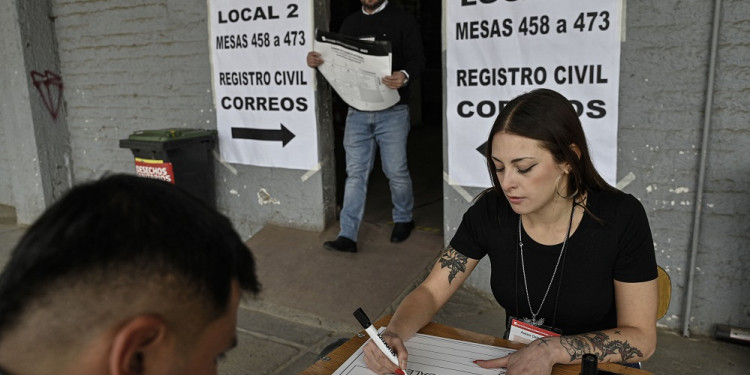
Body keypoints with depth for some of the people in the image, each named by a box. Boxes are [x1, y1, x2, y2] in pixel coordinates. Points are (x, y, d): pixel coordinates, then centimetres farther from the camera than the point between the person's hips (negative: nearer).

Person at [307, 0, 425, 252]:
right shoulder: (350, 24, 14)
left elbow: (417, 58, -7)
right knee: (355, 173, 3)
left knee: (396, 171, 6)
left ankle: (404, 219, 30)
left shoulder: (403, 21, 1)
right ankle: (348, 236, 6)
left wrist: (405, 75, -29)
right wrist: (317, 61, -7)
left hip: (392, 112, -3)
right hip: (357, 112, 3)